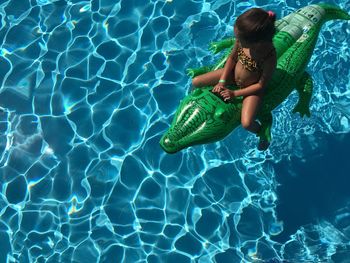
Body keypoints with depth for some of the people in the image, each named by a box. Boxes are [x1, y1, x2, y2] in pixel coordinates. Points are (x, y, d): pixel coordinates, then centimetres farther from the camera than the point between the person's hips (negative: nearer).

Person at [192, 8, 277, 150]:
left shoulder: (269, 58, -37)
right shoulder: (243, 40, -25)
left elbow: (261, 85, -22)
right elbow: (232, 58, -5)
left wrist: (235, 93, -19)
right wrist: (222, 82, -9)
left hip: (251, 88, -5)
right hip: (233, 75, 5)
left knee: (247, 124, -23)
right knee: (195, 82, -1)